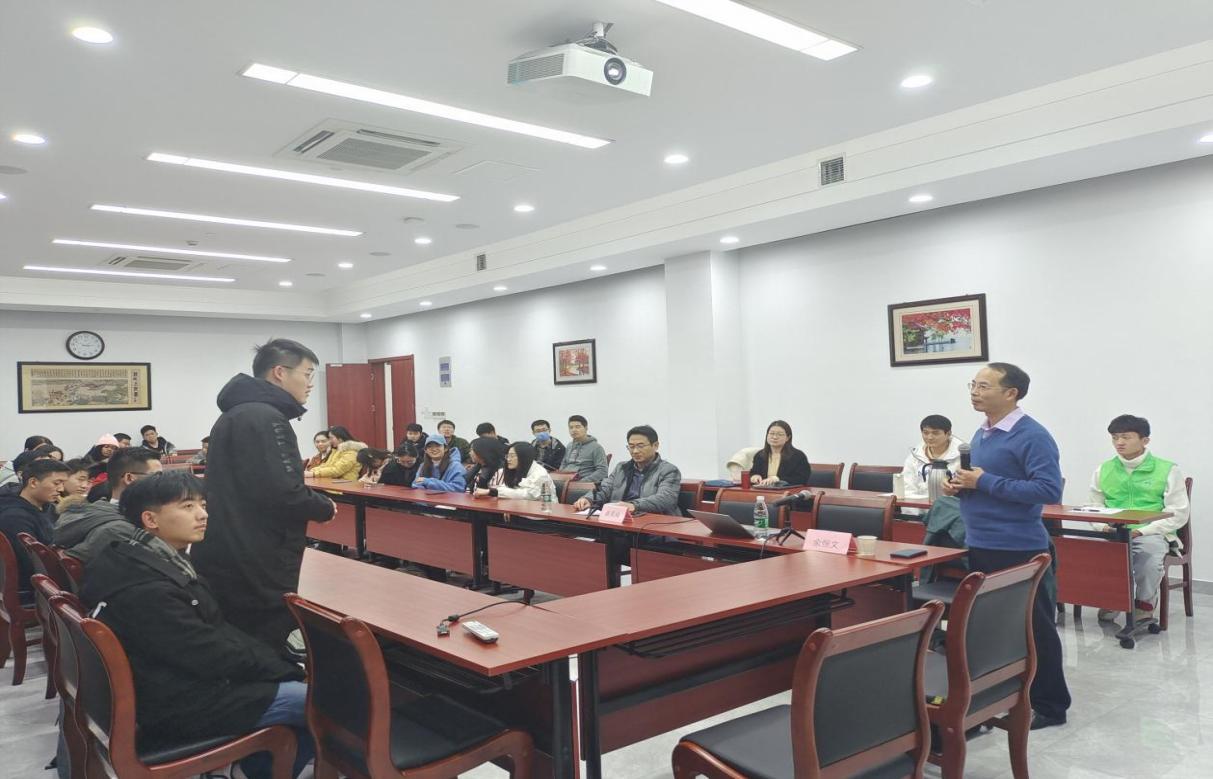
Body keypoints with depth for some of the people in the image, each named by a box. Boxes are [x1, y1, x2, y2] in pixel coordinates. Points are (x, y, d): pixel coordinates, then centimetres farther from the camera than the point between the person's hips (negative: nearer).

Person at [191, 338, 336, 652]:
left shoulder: (235, 414, 17)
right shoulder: (266, 418, -16)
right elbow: (283, 495, -24)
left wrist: (296, 470, 12)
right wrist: (325, 508, -6)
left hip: (228, 562, 10)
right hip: (256, 569, -10)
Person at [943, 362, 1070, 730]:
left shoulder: (1032, 436, -16)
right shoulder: (981, 434, 11)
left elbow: (1049, 490, -24)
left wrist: (985, 483, -23)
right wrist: (961, 485, 0)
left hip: (1019, 550, -9)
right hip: (979, 547, 9)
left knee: (1033, 629, 5)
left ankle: (1049, 706, 19)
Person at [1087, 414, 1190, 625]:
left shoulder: (1168, 470, 3)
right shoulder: (1103, 470, 12)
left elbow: (1178, 514, -1)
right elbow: (1093, 508, 16)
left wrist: (1142, 531, -14)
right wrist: (1104, 526, -7)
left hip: (1153, 534, -2)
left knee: (1149, 548, -38)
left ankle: (1144, 605, -12)